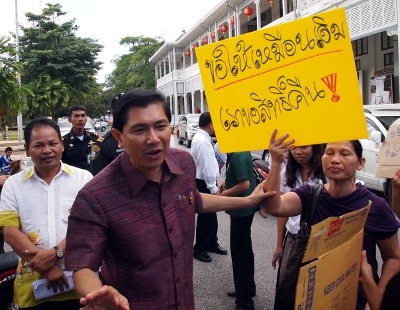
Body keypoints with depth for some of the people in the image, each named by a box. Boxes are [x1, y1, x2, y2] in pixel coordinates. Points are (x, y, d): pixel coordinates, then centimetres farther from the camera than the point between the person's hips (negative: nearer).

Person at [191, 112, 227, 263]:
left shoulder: (202, 138, 9)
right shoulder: (202, 141, -23)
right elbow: (206, 168, -24)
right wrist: (213, 188, -20)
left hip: (207, 182, 10)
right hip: (204, 184, -10)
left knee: (211, 216, 20)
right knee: (205, 217, 2)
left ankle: (211, 243, 35)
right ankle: (199, 249, 16)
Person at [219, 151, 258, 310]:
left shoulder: (238, 156, -24)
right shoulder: (241, 151, 5)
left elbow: (244, 184, -26)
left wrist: (223, 194, -14)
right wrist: (227, 182, 6)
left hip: (241, 208, -10)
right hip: (244, 207, 10)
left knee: (239, 251, 1)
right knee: (245, 248, 21)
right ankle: (248, 288, 38)